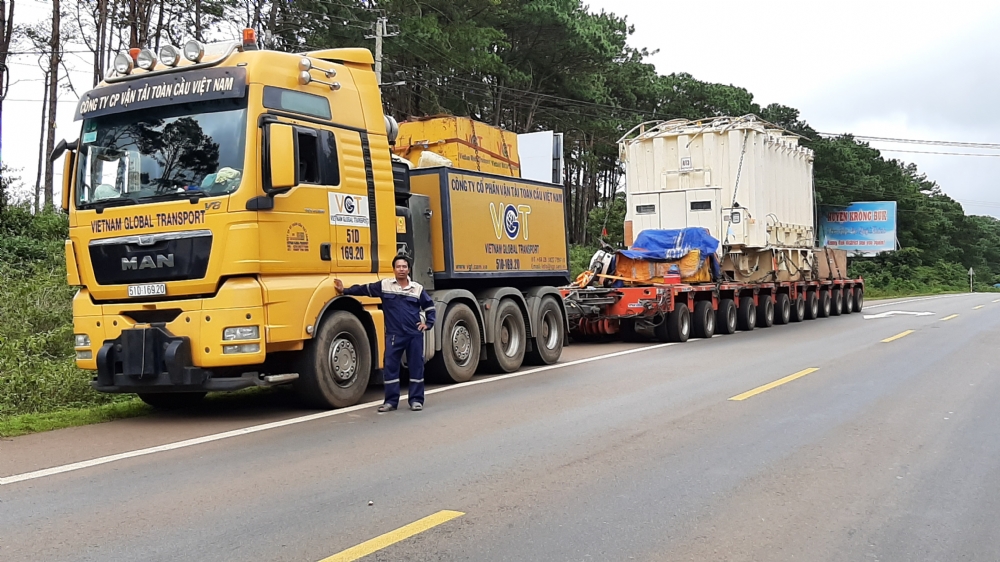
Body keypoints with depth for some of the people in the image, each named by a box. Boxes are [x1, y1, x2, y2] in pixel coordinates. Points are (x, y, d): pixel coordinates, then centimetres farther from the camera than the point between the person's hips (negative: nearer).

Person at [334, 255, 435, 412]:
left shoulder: (418, 288, 4)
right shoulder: (384, 285, 2)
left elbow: (430, 307, 14)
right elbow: (364, 289, 9)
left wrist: (428, 323, 4)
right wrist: (344, 290, 7)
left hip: (415, 334, 0)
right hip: (394, 335, 0)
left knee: (416, 366, 4)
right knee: (390, 367, 1)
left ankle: (416, 400, 13)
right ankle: (391, 401, 11)